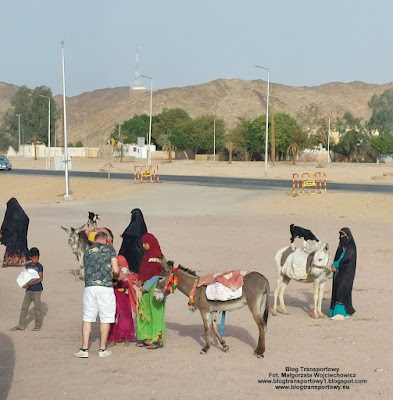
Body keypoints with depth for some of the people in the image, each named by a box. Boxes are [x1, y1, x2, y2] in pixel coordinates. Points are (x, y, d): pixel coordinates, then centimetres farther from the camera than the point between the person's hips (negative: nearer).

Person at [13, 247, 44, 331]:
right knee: (24, 307, 6)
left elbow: (40, 279, -17)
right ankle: (21, 325, 12)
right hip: (28, 290, 6)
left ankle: (38, 325, 16)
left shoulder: (39, 266, -10)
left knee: (37, 308, 3)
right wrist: (25, 284, -6)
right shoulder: (27, 266, 7)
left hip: (37, 290, -6)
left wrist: (29, 284, -24)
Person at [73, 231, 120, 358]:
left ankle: (84, 348, 3)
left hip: (89, 287, 3)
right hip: (105, 287, -3)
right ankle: (102, 349, 10)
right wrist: (115, 276, 21)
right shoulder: (109, 249, 4)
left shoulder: (87, 252, 16)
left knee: (87, 318, 8)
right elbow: (116, 271, -2)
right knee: (105, 319, 6)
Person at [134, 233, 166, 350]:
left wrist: (147, 287, -15)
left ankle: (158, 339, -2)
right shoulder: (146, 255, 14)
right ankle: (147, 338, 15)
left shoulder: (157, 256, -11)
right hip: (147, 287, 8)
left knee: (155, 312, -5)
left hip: (155, 287, -8)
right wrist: (140, 281, 1)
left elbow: (157, 275, -15)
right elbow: (142, 271, 18)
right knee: (145, 312, 9)